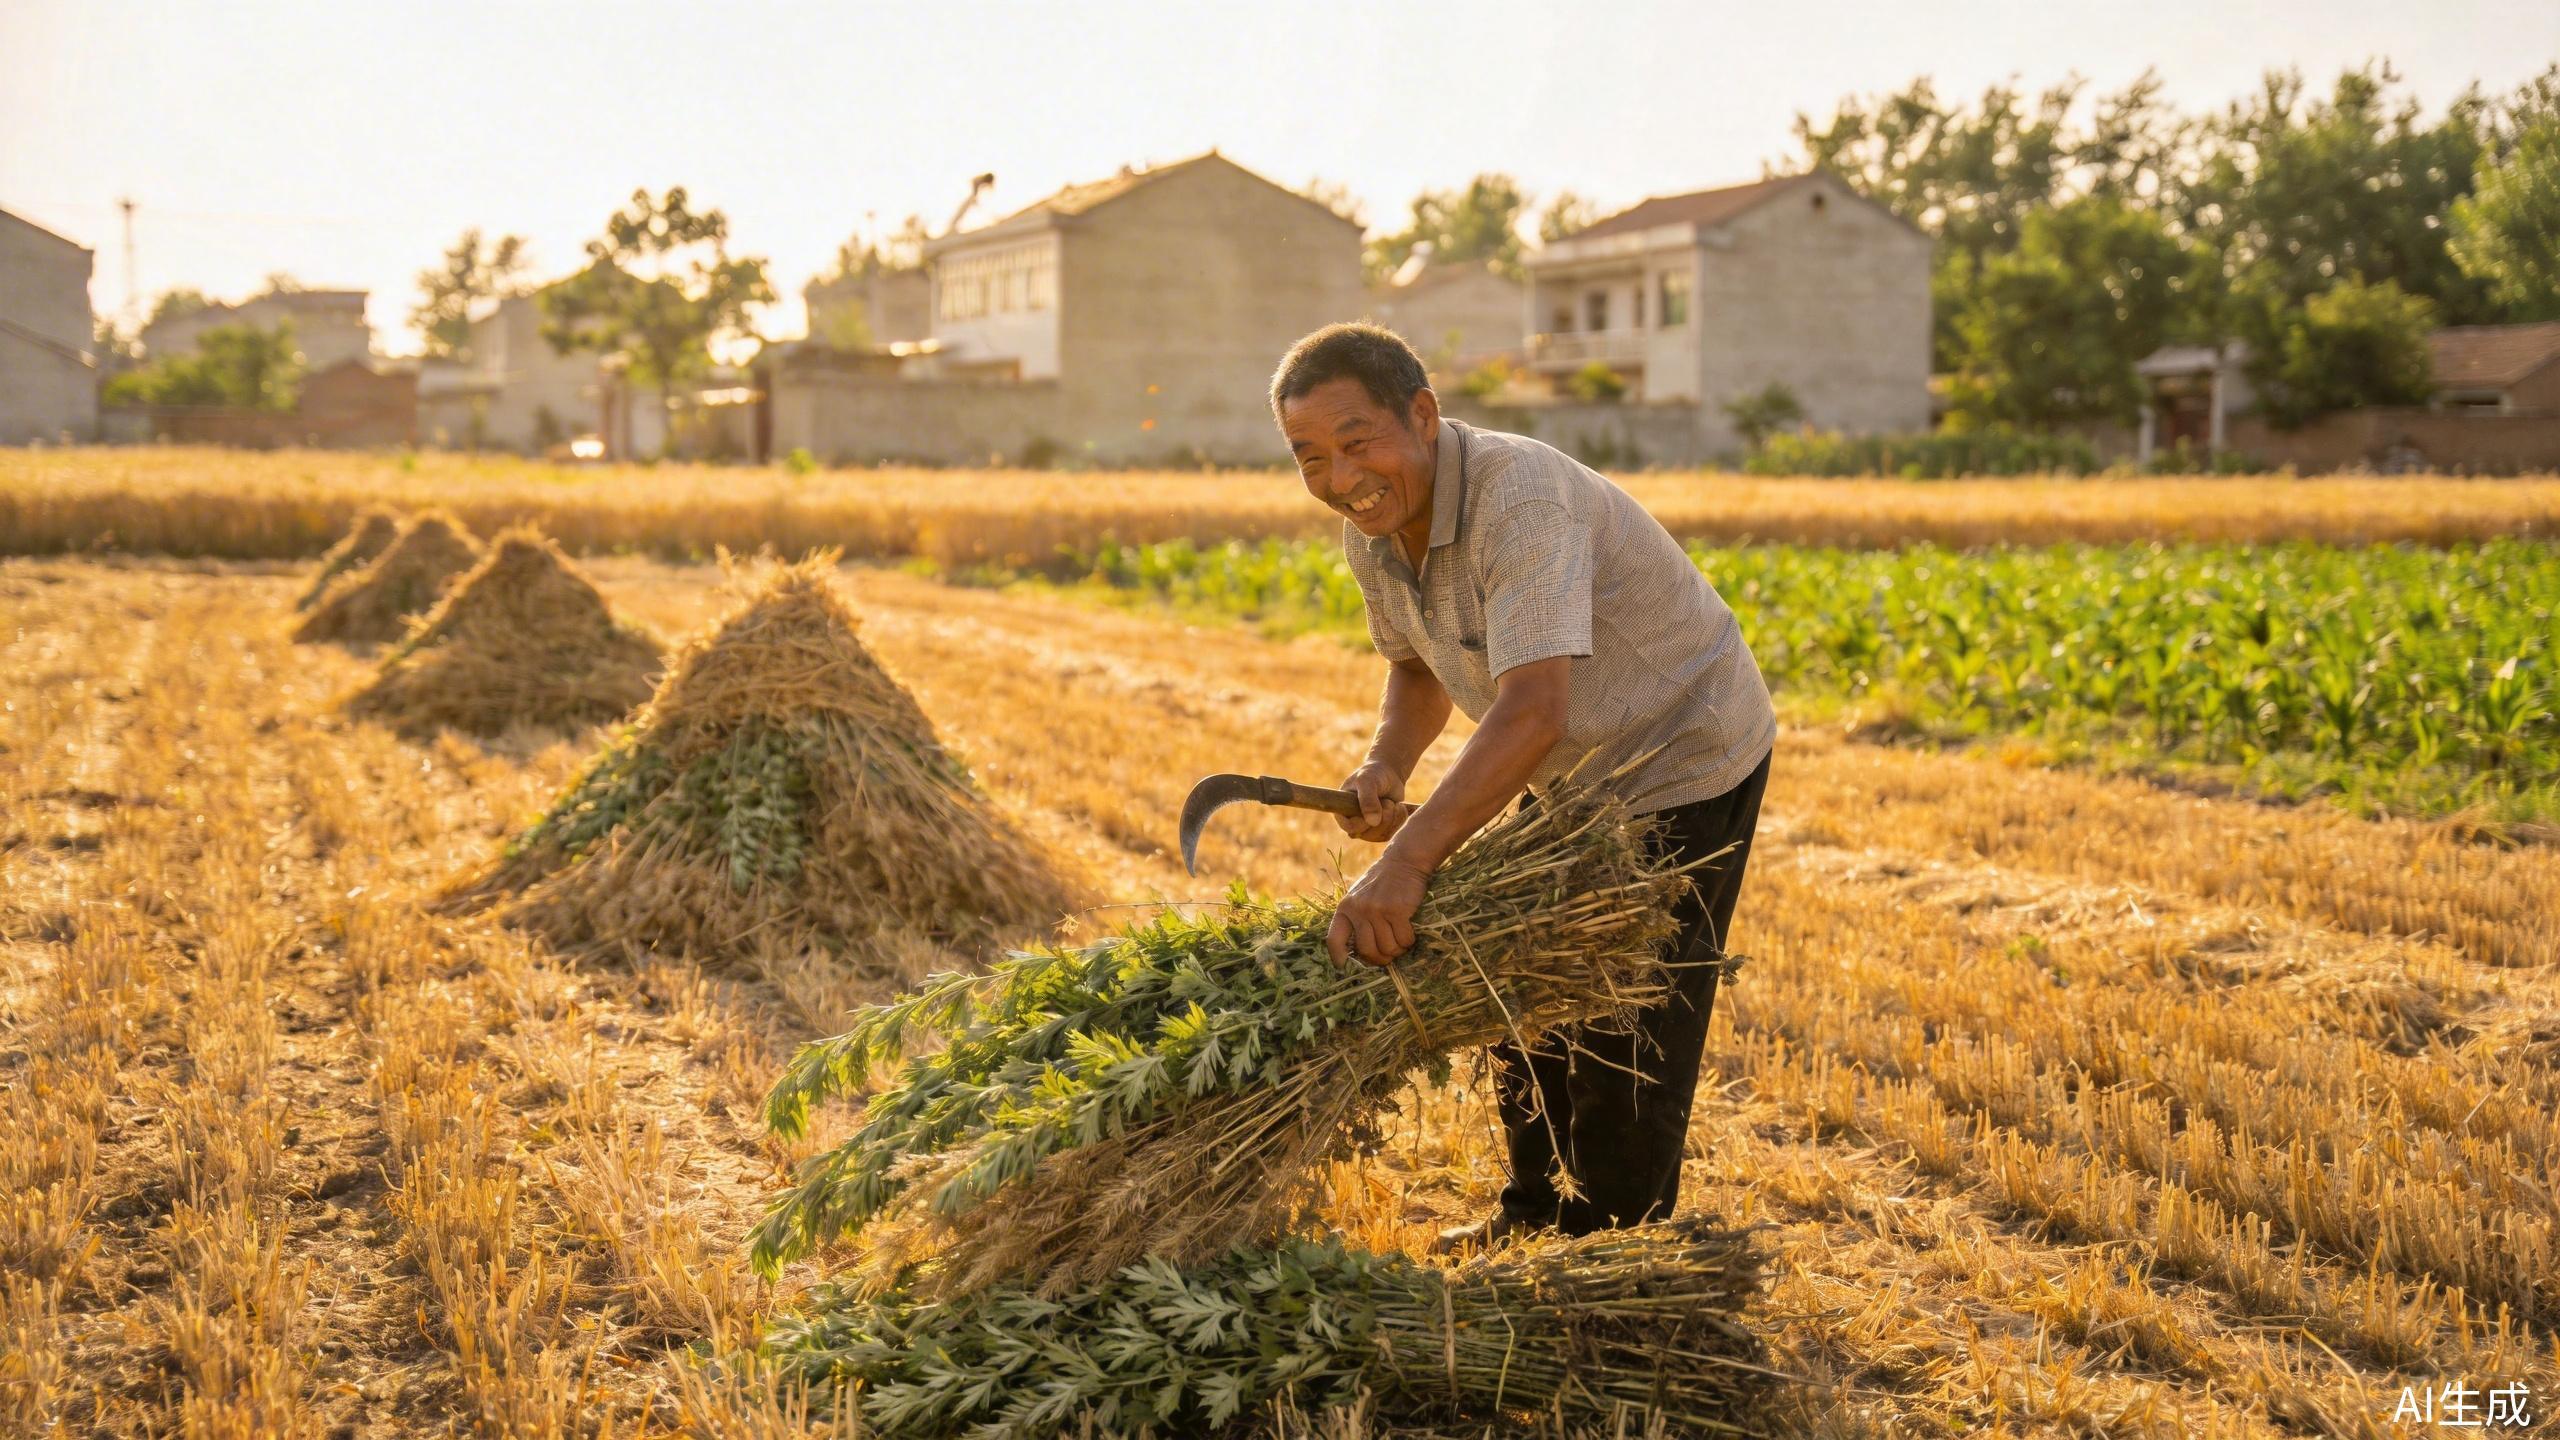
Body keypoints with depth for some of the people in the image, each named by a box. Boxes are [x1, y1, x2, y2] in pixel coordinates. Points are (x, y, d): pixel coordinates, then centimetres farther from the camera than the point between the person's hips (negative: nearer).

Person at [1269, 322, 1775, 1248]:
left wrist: (1406, 863, -55)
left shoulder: (1522, 500, -36)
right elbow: (1416, 664, 10)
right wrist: (1387, 766, -12)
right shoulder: (1374, 529, -8)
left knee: (1625, 1028, -5)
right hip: (1569, 775, 9)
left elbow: (1533, 710, -47)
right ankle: (1535, 1213, 36)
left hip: (1682, 764, -9)